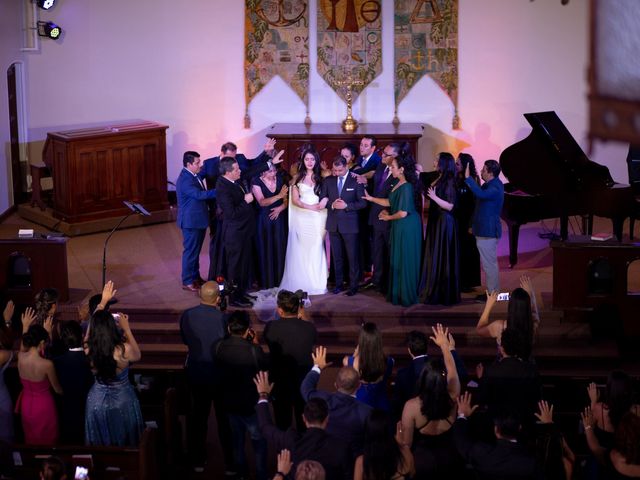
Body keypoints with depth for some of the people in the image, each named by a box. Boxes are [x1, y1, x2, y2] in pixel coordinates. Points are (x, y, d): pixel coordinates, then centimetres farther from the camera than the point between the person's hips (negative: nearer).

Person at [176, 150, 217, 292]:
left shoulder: (193, 176, 8)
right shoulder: (185, 180, -23)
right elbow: (199, 194, -31)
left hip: (198, 219, 10)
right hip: (191, 221, -10)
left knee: (196, 250, 19)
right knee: (190, 251, -1)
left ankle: (195, 277, 30)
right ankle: (187, 281, 7)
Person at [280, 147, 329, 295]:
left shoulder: (321, 177, 8)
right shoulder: (298, 178, 7)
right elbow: (295, 200, 1)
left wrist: (325, 200, -15)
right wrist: (310, 207, -12)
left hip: (318, 217, 0)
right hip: (302, 217, 0)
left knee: (316, 250, -1)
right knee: (301, 250, -1)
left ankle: (317, 283, 6)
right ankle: (300, 284, 4)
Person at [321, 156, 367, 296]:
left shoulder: (356, 181, -5)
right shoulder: (328, 181, 6)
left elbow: (362, 203, -5)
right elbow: (322, 199, 9)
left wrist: (346, 205, -18)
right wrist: (332, 204, -11)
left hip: (349, 224, -4)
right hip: (333, 224, 4)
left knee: (352, 256, 1)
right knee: (336, 256, 10)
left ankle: (353, 285, 9)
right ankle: (339, 283, 20)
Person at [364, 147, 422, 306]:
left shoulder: (406, 187, -22)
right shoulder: (398, 184, 5)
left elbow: (403, 213, -23)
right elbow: (390, 202, 16)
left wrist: (388, 217, -7)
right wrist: (371, 198, 17)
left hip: (407, 228, -9)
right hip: (398, 227, 9)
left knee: (405, 262, 2)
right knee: (396, 261, 16)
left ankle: (406, 297, 13)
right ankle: (397, 294, 26)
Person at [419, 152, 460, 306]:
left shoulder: (449, 181, -15)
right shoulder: (439, 179, 10)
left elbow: (450, 206, -18)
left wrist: (434, 197, -23)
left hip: (444, 223, -9)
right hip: (436, 221, 9)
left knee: (440, 258, -3)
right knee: (433, 257, 13)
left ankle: (441, 295, 4)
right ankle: (432, 291, 20)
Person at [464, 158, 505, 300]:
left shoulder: (495, 188, -23)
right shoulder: (492, 184, 10)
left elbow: (481, 194, -41)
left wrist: (468, 177, -38)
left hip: (488, 231, -11)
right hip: (486, 229, 11)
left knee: (489, 263, -3)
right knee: (490, 263, 17)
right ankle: (493, 292, 26)